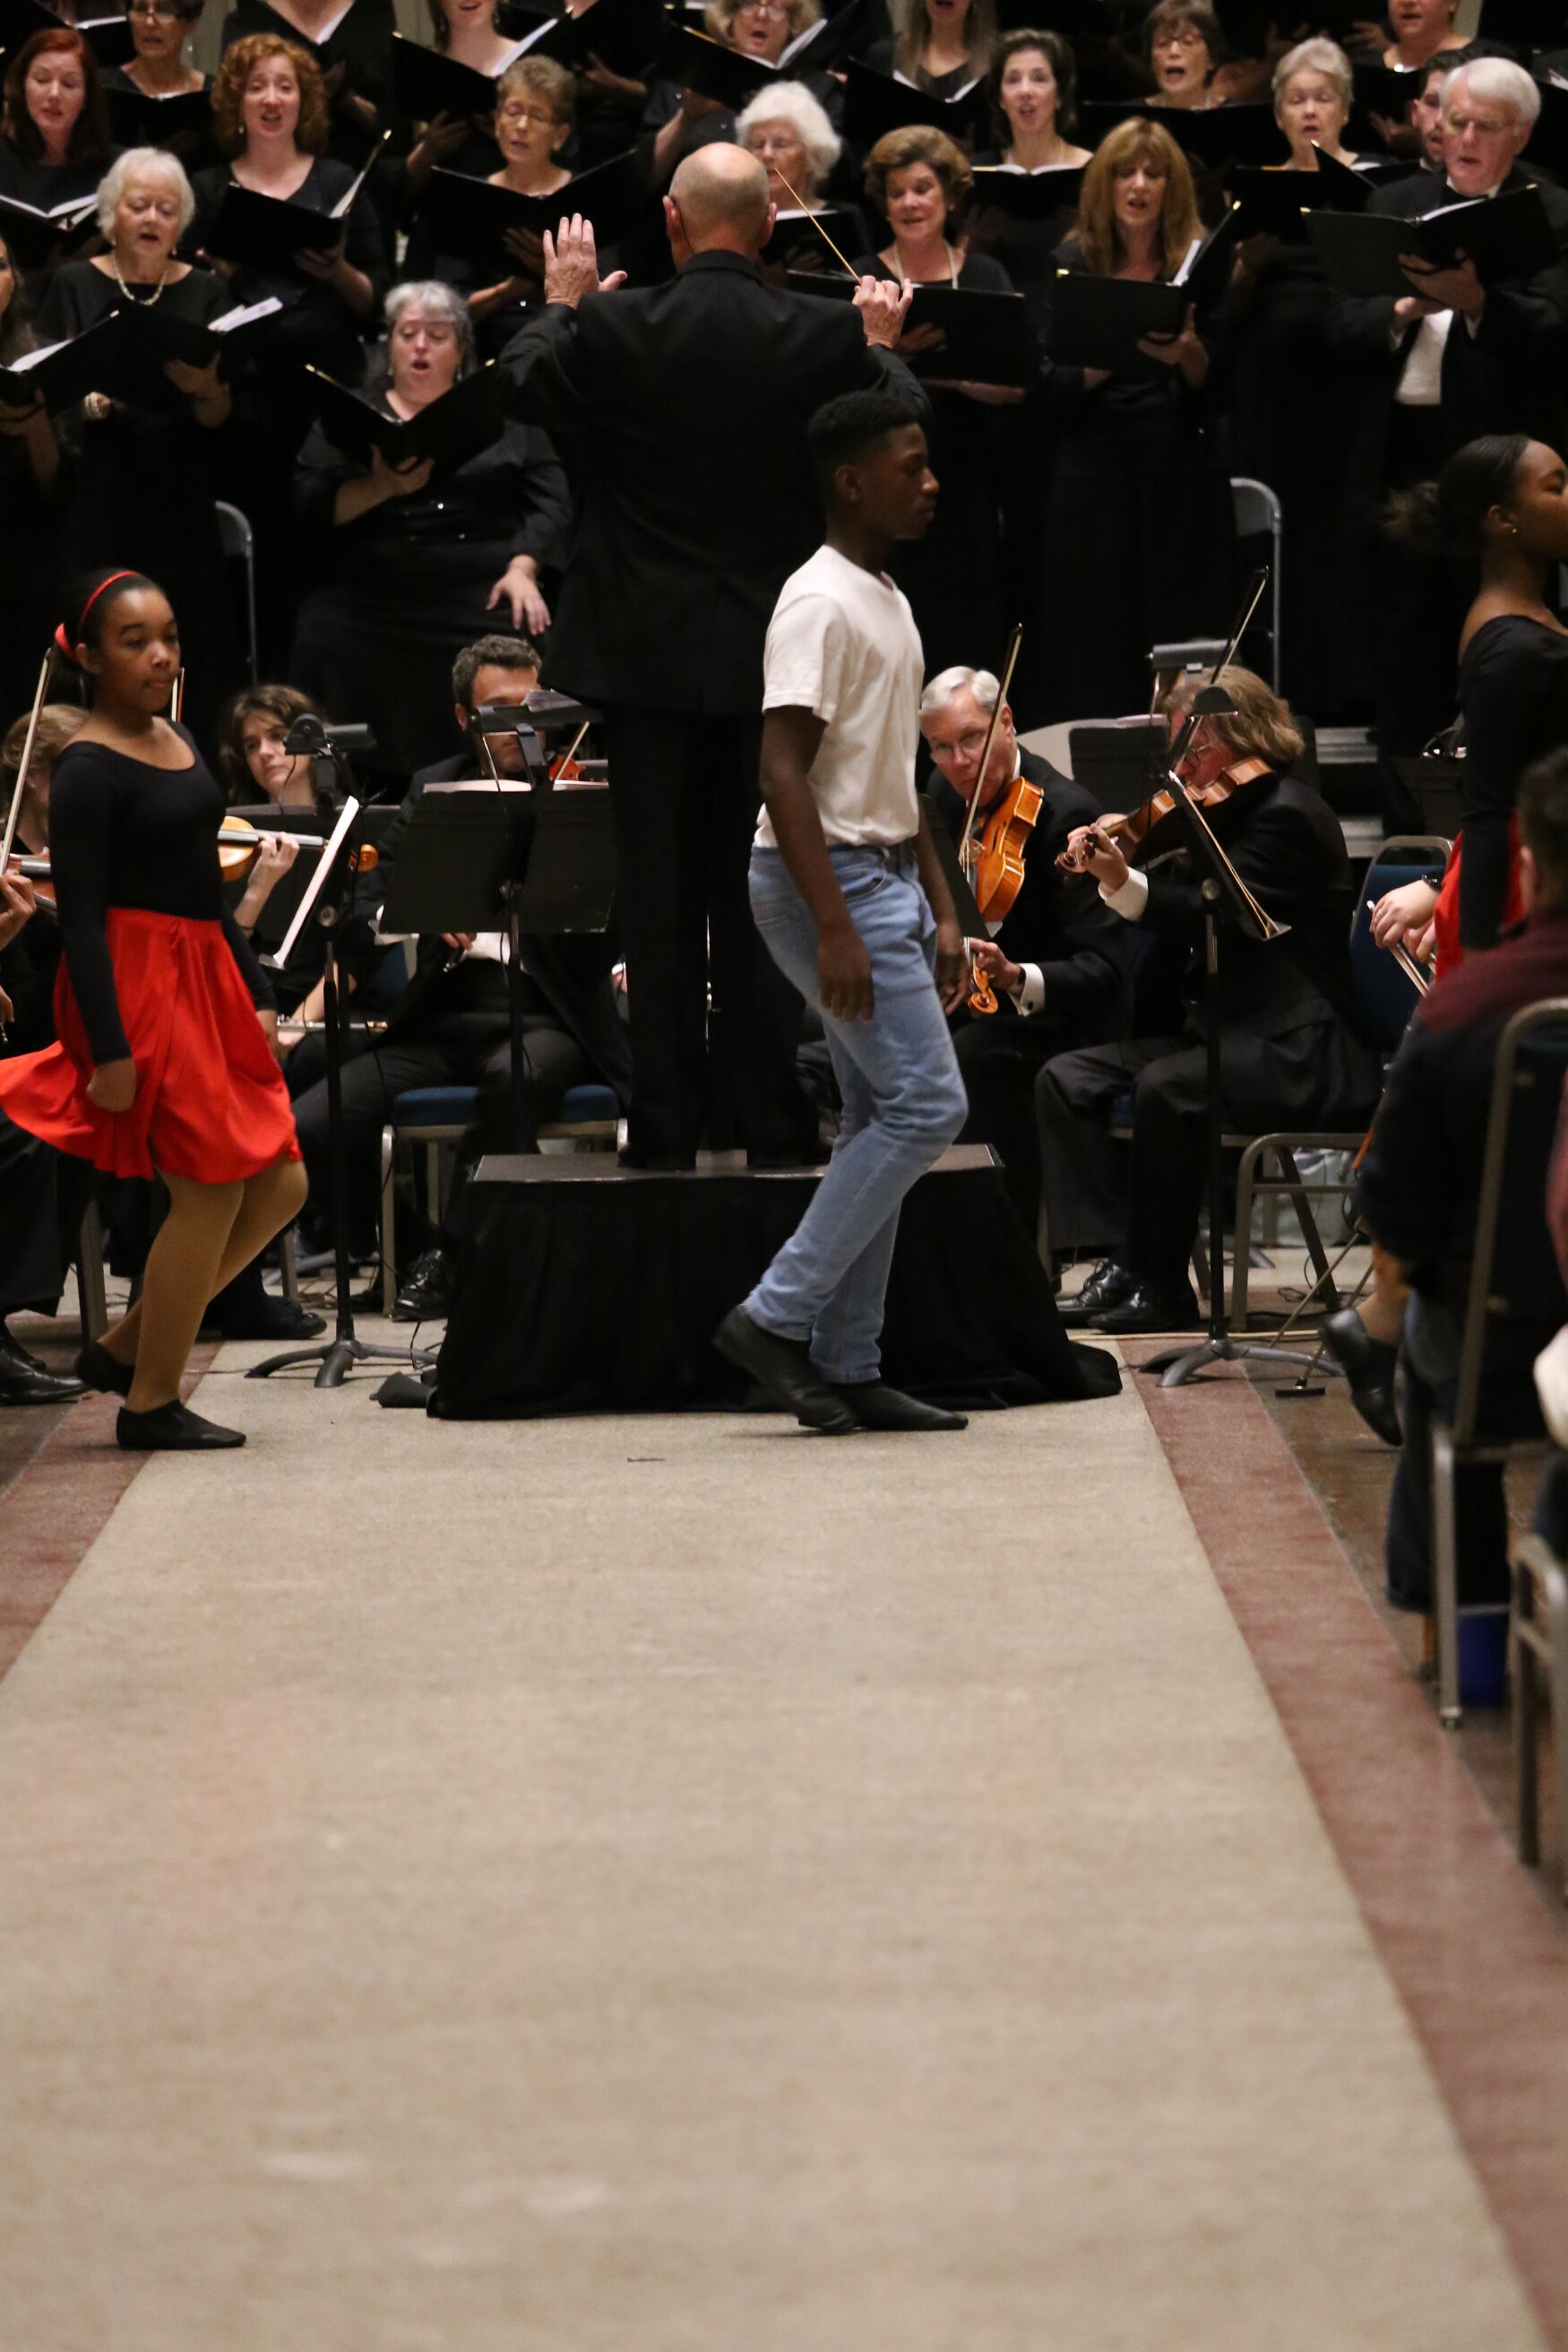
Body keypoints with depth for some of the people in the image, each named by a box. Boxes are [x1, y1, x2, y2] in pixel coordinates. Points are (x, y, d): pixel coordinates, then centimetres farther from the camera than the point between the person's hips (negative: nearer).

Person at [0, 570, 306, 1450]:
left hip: (206, 980, 9)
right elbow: (81, 916, -16)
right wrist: (110, 1049, -22)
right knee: (214, 1188, -7)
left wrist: (255, 995, 16)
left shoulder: (180, 743, 13)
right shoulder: (88, 770, -12)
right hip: (139, 983, -9)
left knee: (279, 1185, 7)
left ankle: (126, 1347, 16)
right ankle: (151, 1402, 4)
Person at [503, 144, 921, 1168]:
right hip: (776, 653, 1)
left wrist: (562, 300, 23)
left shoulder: (614, 328, -12)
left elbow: (527, 386, 7)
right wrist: (882, 342, 21)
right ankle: (775, 1117, 9)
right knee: (766, 891, 8)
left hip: (649, 650, 0)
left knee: (659, 893, 6)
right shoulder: (823, 334, -10)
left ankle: (666, 1125, 7)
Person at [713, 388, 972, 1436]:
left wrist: (941, 910, 17)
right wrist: (835, 928, -25)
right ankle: (777, 1316, -9)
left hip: (883, 877, 10)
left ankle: (847, 1367, 10)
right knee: (925, 1103, -13)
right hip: (831, 878, -10)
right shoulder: (820, 604, -14)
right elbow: (783, 772, -21)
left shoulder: (888, 601, 17)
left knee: (882, 1123, 8)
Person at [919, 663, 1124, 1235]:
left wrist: (1016, 977, -41)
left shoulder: (1064, 813, -18)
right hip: (971, 1001, 7)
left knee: (976, 1054, -36)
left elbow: (1102, 969, -24)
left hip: (1053, 1011, -7)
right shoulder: (949, 799, 5)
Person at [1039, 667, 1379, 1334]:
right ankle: (1117, 1260, -17)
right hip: (1216, 1032, 10)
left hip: (1295, 1052, -10)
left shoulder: (1286, 815, -11)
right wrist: (1109, 870, 0)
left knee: (1166, 1088, -35)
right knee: (1066, 1079, -5)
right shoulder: (1222, 818, 17)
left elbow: (1218, 916, -23)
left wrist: (1125, 883, -32)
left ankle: (1162, 1284, -23)